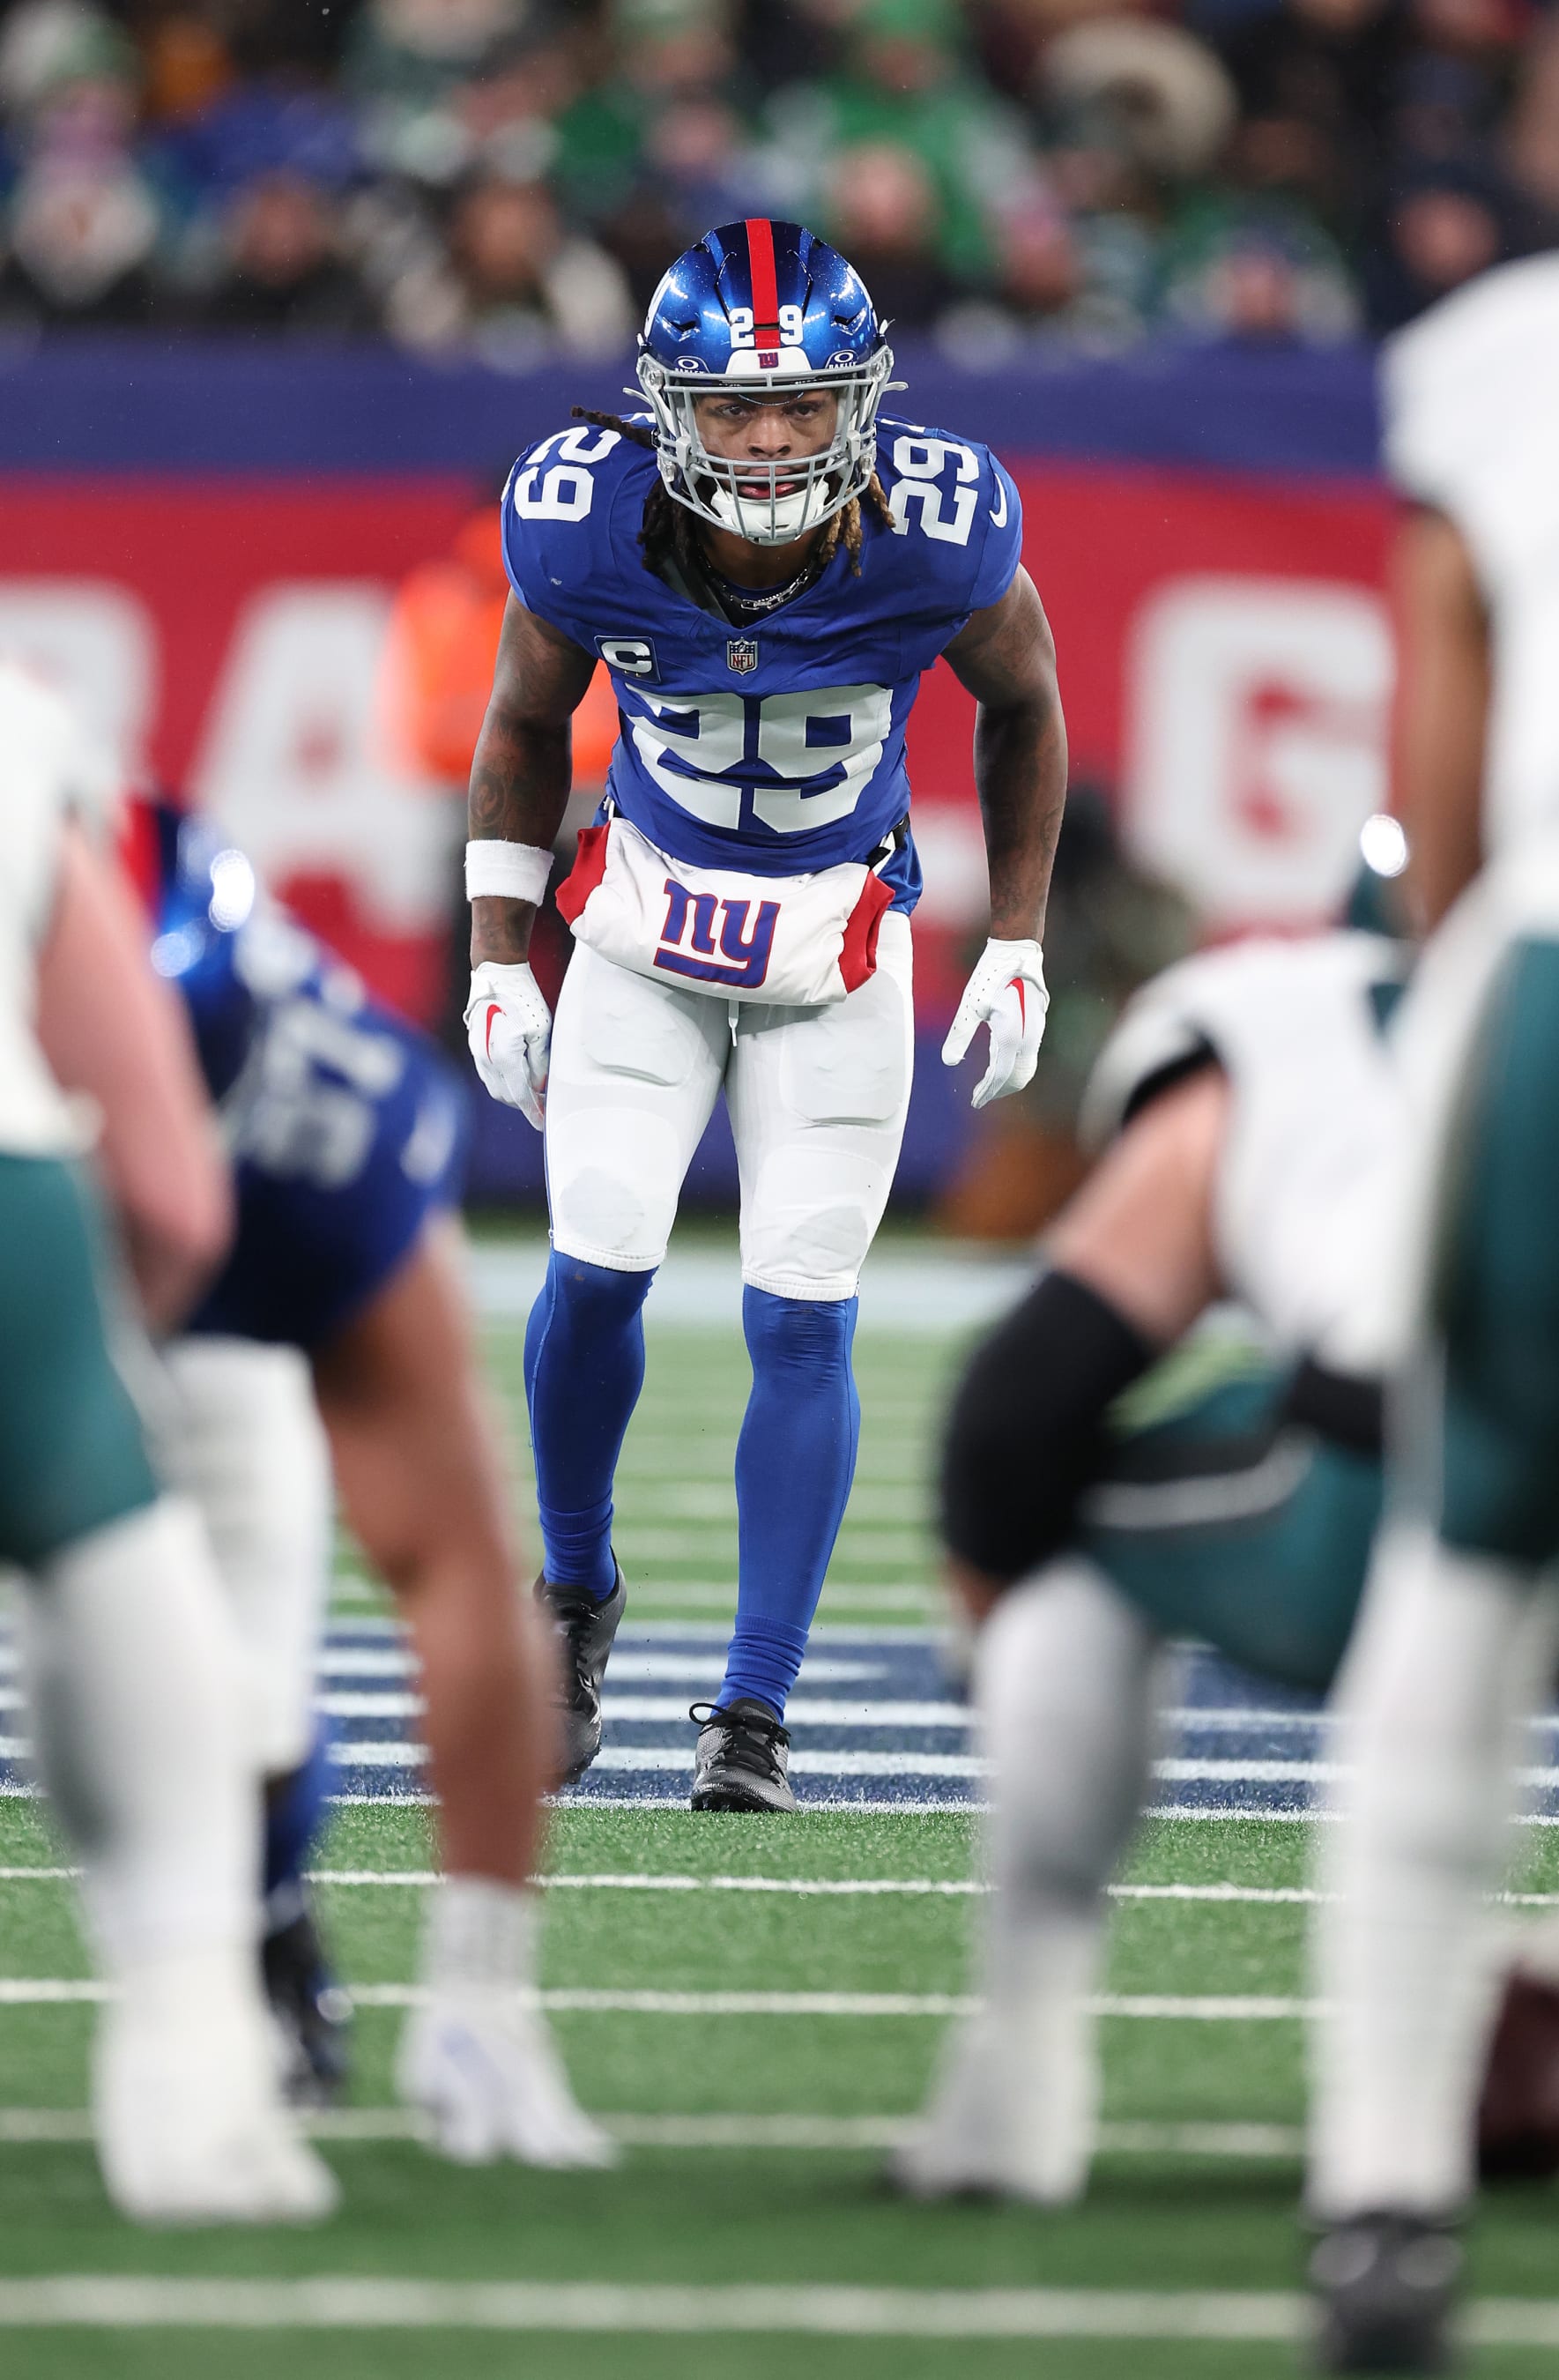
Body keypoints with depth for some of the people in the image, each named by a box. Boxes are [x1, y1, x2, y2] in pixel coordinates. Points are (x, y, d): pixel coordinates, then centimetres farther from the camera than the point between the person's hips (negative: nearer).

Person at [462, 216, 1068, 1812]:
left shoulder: (935, 535, -23)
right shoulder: (589, 530, -20)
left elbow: (1022, 708, 0)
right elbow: (524, 725, 1)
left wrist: (1017, 950, 3)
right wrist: (499, 963, 1)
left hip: (840, 948, -1)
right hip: (648, 919, 1)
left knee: (800, 1323, -5)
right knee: (596, 1272, -9)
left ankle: (756, 1710, 5)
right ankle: (576, 1593, 20)